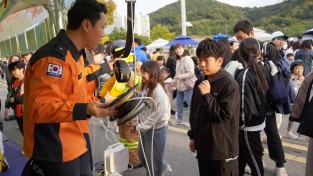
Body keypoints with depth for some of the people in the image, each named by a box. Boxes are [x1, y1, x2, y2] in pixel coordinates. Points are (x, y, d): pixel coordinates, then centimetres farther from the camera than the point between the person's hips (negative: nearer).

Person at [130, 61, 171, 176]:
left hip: (156, 129, -9)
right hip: (145, 128, 9)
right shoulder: (145, 87, 4)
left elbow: (159, 113, -25)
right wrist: (137, 123, 2)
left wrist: (140, 127, -20)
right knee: (142, 155, 22)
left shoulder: (158, 90, -21)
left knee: (153, 159, 8)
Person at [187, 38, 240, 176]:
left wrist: (207, 95, -22)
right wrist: (193, 136, 15)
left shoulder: (229, 84, -16)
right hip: (203, 146, 7)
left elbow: (225, 115, -20)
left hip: (223, 148, -6)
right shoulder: (200, 83, 6)